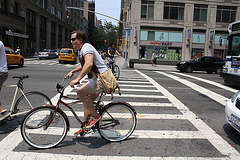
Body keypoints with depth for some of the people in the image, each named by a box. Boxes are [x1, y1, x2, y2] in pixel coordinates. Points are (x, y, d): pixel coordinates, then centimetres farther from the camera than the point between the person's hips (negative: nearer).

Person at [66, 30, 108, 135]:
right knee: (87, 102, 13)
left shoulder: (86, 47, -14)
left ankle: (95, 115, -10)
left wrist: (77, 79, -36)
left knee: (80, 92, -24)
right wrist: (72, 72, 23)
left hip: (101, 78, -11)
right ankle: (85, 127, 25)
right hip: (95, 79, 11)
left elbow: (89, 64, -32)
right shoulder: (80, 51, 19)